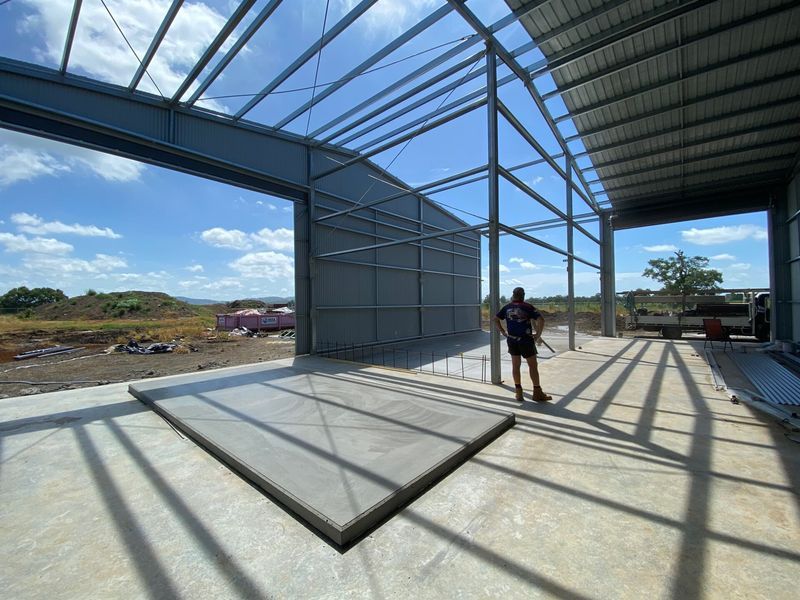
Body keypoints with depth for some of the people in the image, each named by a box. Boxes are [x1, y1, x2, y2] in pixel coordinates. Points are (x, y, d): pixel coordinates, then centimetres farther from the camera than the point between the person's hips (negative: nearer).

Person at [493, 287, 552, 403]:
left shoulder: (507, 307, 4)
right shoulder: (527, 307, -8)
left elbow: (496, 319, 10)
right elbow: (541, 320, -17)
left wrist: (503, 332, 10)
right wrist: (538, 335, -7)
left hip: (512, 340, 4)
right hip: (526, 340, -4)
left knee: (515, 365, 10)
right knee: (533, 366, 7)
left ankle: (518, 392, 15)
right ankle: (537, 393, 13)